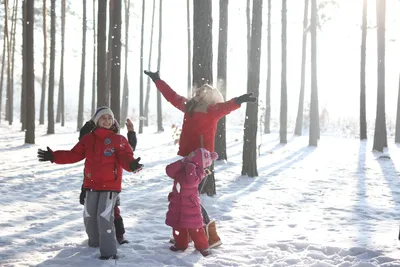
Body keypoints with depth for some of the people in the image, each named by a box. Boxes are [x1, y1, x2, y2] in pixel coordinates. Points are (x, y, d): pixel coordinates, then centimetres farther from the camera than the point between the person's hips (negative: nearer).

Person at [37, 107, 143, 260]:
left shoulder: (118, 140, -3)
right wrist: (54, 156, -4)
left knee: (104, 216, -14)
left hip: (110, 185, -5)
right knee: (89, 216, 14)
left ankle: (109, 251, -6)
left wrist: (131, 164, -39)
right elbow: (74, 155, 6)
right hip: (91, 184, 5)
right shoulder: (88, 139, 7)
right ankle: (95, 244, 36)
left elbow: (125, 157, -15)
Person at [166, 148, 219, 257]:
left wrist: (190, 167, -32)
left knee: (194, 227, -2)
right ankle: (180, 244, 30)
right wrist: (182, 162, -20)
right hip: (177, 204, 6)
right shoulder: (181, 168, 2)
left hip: (191, 206, -6)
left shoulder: (198, 172, -16)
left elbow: (191, 181, -35)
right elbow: (169, 171, -13)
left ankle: (202, 246, 11)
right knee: (177, 226, 14)